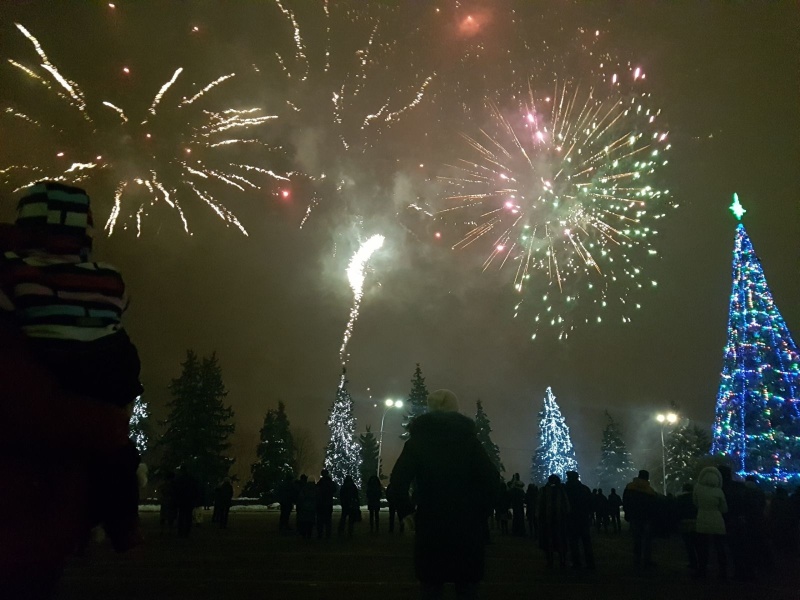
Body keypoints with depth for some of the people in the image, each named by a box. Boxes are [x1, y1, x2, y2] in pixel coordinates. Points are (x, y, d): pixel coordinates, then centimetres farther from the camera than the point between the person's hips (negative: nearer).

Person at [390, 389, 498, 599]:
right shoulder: (468, 437, 2)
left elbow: (398, 480, -10)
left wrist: (406, 511, 2)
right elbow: (490, 478, -9)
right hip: (467, 524, 0)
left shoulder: (417, 438, 3)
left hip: (429, 523, 0)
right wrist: (482, 512, 1)